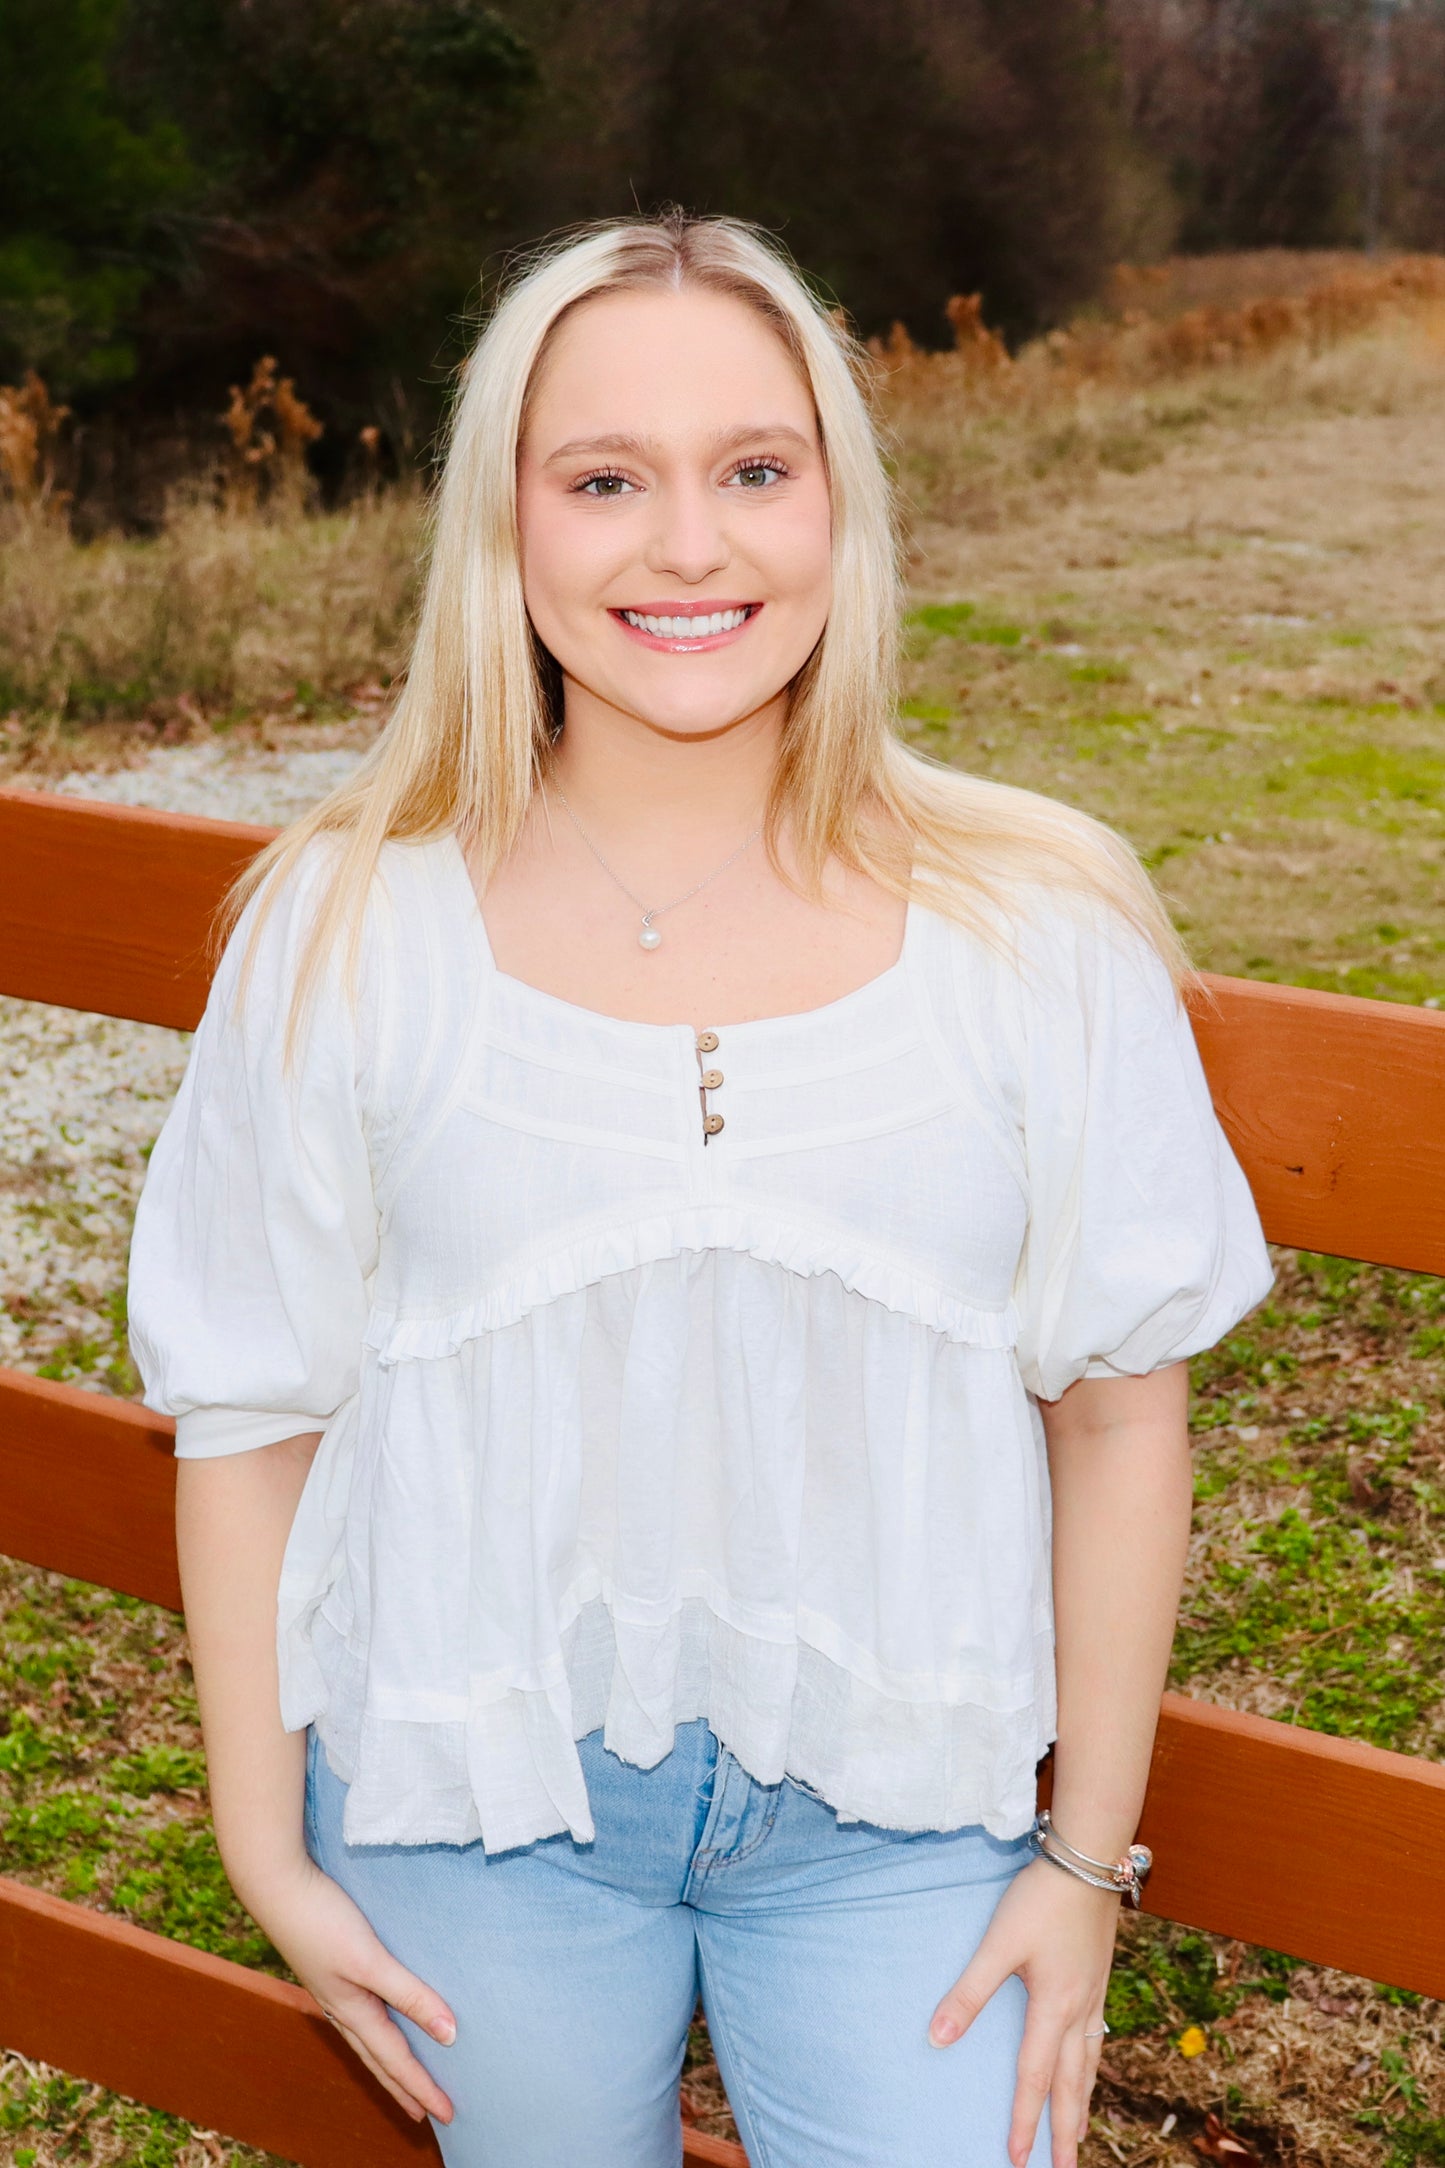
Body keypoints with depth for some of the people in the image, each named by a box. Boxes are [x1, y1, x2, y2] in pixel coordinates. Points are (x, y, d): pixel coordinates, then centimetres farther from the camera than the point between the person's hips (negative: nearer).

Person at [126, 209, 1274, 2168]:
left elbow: (1121, 1409, -1)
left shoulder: (1040, 934, -8)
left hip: (897, 1813, 0)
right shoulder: (346, 936, -8)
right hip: (479, 1804, 0)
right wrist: (268, 1850, 1)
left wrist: (1087, 1855, 1)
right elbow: (247, 1411, -1)